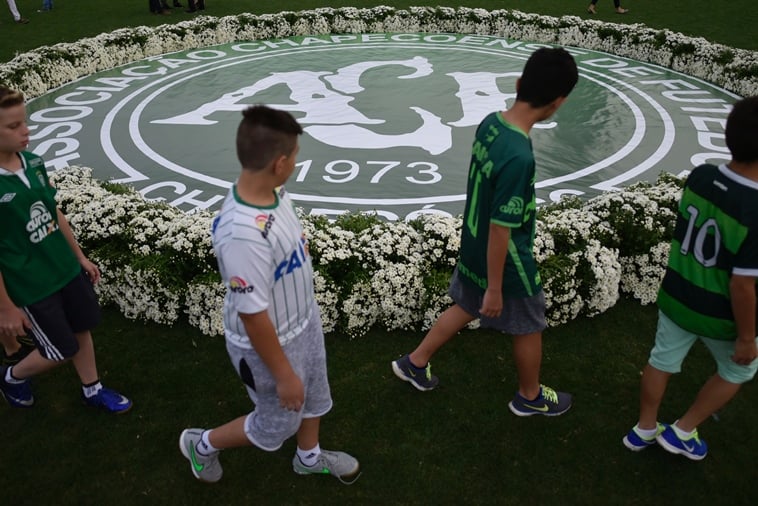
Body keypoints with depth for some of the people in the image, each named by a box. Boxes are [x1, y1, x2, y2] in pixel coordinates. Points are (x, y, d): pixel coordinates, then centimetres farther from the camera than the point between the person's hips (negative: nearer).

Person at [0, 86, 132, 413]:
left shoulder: (33, 162, -4)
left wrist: (80, 256, 14)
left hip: (66, 268, 6)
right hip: (31, 286, -6)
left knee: (82, 329, 18)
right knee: (61, 351, 8)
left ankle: (92, 390, 41)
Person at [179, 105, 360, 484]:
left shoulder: (274, 192, -11)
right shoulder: (243, 233, -39)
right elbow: (253, 316, -29)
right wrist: (283, 374, -18)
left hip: (304, 321, 8)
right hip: (271, 342, -8)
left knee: (314, 397, 29)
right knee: (277, 424, 18)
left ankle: (310, 458, 59)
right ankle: (202, 444, 45)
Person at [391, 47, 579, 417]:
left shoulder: (489, 123, -8)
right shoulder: (519, 157, -34)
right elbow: (500, 230, -27)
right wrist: (495, 287, -16)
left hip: (473, 249, 8)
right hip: (507, 263, -7)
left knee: (465, 308, 28)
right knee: (529, 328, 17)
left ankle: (415, 363, 41)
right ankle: (530, 396, 42)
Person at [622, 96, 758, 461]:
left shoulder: (700, 176, -15)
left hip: (676, 297, 5)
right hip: (721, 315, -5)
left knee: (662, 361, 23)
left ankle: (644, 429, 42)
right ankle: (681, 432, 34)